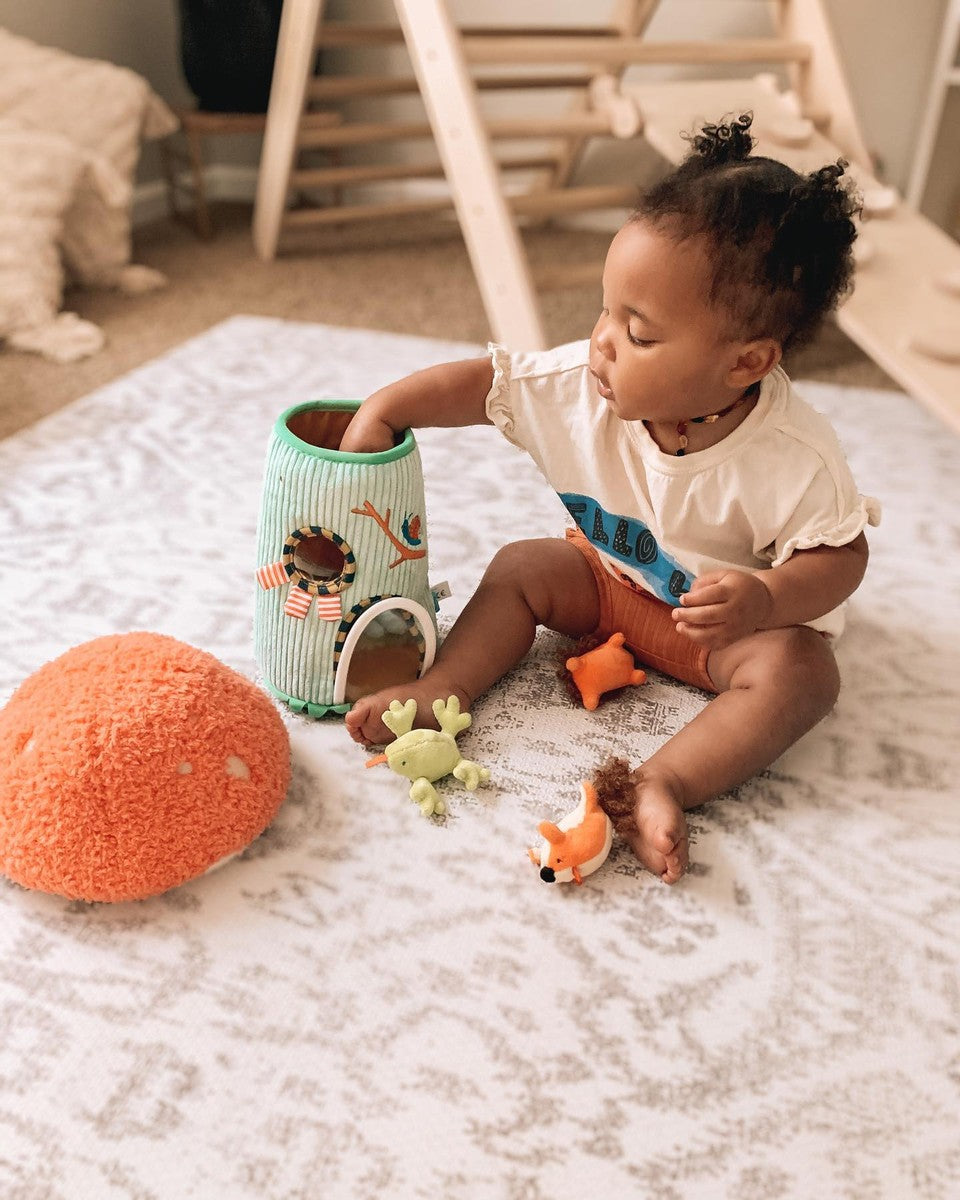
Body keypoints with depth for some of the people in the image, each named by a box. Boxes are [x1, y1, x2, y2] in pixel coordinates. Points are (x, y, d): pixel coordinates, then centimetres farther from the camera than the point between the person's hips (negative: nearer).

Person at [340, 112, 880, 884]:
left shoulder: (794, 458, -31)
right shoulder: (584, 385, -21)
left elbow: (840, 555, -22)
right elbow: (485, 382, -14)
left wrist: (764, 601, -41)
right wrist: (385, 408, -22)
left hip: (721, 618, -4)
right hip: (608, 576, 4)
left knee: (802, 671, -30)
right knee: (522, 566, -10)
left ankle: (664, 781, -37)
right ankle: (443, 690, -12)